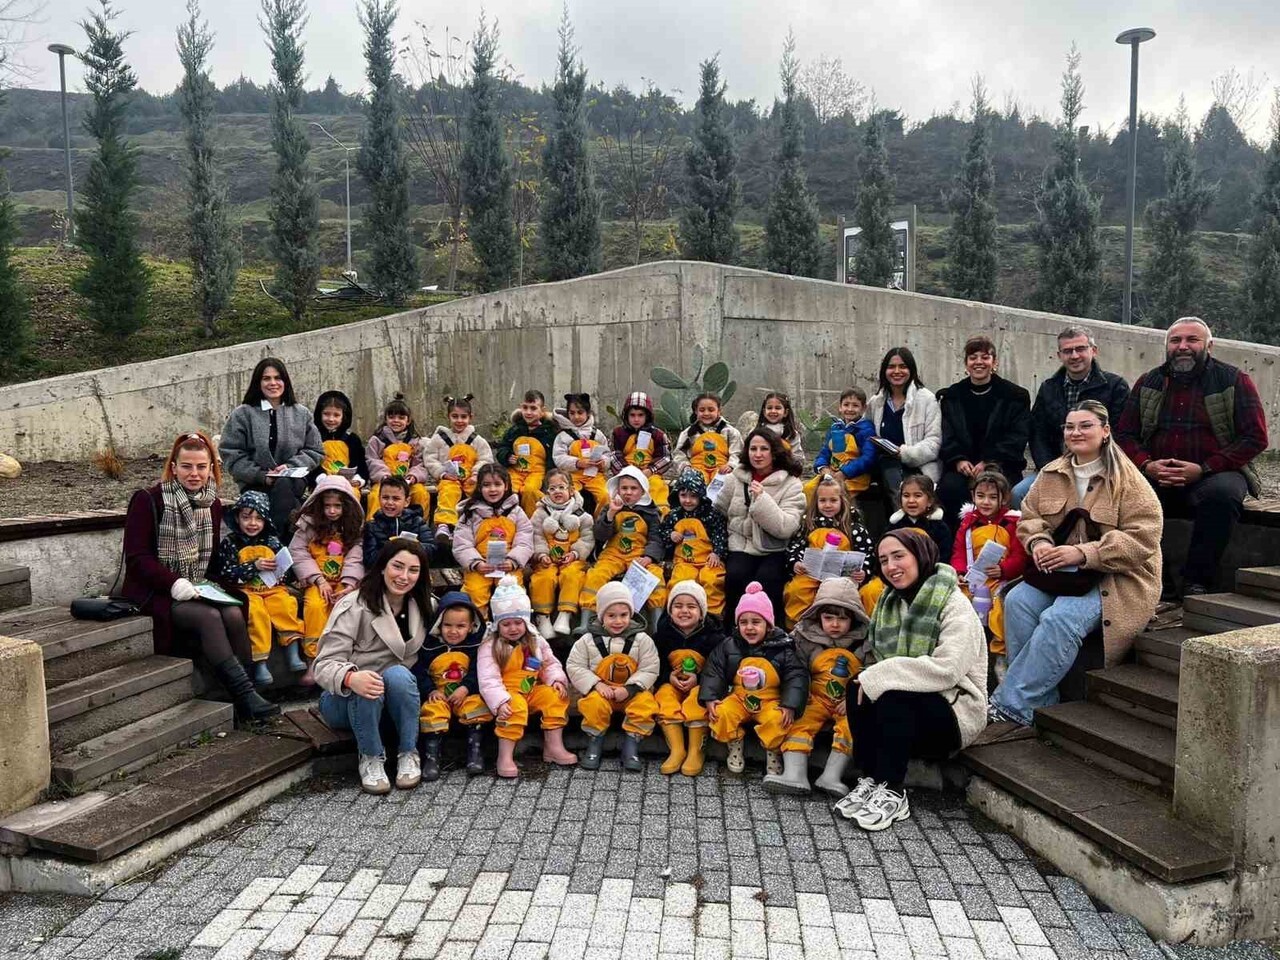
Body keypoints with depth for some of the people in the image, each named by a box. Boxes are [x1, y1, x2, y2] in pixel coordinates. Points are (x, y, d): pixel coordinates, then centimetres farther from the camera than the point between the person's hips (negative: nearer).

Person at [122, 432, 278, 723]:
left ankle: (245, 701, -24)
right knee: (209, 617, -31)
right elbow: (136, 557, -11)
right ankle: (246, 697, -33)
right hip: (155, 592, -5)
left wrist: (210, 584, -3)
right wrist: (174, 583, -24)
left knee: (234, 615, -26)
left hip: (198, 591, 5)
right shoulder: (148, 500, -6)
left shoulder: (212, 504, 12)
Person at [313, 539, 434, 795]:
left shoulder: (422, 608, 1)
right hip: (345, 699, -3)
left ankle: (408, 754, -14)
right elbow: (325, 664, -22)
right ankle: (371, 758, -15)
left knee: (398, 674, -31)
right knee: (367, 687, -37)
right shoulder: (354, 606, -16)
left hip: (396, 697, 3)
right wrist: (350, 678, -43)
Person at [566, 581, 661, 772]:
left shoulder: (642, 639, -3)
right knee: (594, 704, -33)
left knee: (646, 705, -30)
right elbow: (574, 667, -1)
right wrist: (597, 684, -14)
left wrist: (629, 689, -18)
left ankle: (631, 746, -11)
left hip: (633, 691, 0)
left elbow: (649, 670, -5)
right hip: (600, 690, 0)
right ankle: (595, 743, -9)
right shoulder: (588, 640, -1)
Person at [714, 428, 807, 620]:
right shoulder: (737, 478, 12)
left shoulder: (791, 484, 0)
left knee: (766, 579, -32)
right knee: (735, 576, -28)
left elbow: (786, 528, -13)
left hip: (775, 551, -2)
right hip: (741, 547, 3)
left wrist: (761, 498, -21)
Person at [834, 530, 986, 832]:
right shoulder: (889, 602, 9)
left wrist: (878, 676, -26)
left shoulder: (954, 606, -14)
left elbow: (946, 669, -28)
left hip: (954, 712, -6)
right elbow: (872, 658, 5)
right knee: (857, 688, -21)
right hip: (903, 712, 6)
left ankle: (892, 795, -21)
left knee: (894, 697, -32)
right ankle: (869, 781, -13)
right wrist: (865, 680, -17)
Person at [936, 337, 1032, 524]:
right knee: (949, 487, -30)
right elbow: (946, 436, 6)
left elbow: (1017, 437, -1)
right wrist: (958, 460, -13)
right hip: (962, 465, 2)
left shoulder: (1015, 396, 8)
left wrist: (989, 462, -14)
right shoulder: (951, 396, 15)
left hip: (1000, 466, -1)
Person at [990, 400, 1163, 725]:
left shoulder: (1128, 480, -7)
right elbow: (1029, 517, 12)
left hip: (1116, 576, -5)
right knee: (1017, 601, -24)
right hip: (1059, 569, 5)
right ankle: (1040, 703, -18)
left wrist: (1083, 553, -25)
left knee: (1060, 619, -32)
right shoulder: (1051, 474, 11)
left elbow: (1141, 538, -15)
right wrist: (1038, 542, -12)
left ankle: (1011, 704, -26)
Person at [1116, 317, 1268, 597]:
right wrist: (1147, 465, -12)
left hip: (1214, 476, -2)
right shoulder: (1148, 382, 14)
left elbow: (1255, 437, -3)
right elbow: (1125, 434, 10)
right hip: (1156, 478, 2)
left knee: (1222, 492, -37)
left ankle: (1197, 583, -25)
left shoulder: (1235, 381, 5)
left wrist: (1203, 469, -15)